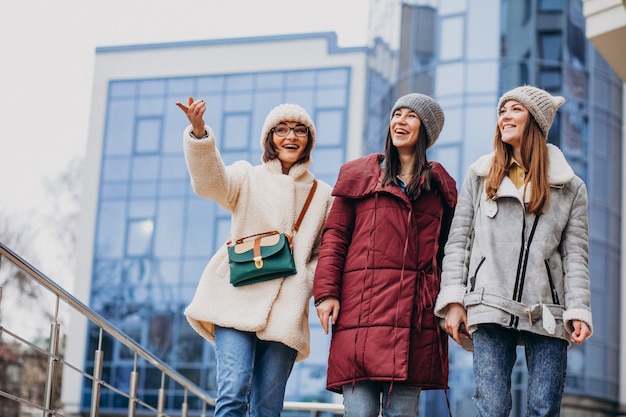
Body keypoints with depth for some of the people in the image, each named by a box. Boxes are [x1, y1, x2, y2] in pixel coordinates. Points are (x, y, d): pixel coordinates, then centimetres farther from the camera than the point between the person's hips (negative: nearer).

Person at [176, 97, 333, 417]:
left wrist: (306, 283, -3)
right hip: (238, 301, -2)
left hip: (286, 311, 2)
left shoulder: (322, 195, 16)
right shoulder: (247, 177, 11)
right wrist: (199, 132, -28)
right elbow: (210, 181, -10)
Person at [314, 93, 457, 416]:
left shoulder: (440, 186, 18)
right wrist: (326, 292, -3)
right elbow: (335, 235, 8)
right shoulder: (359, 175, 14)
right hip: (362, 304, -1)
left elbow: (448, 250, 16)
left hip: (416, 312, 1)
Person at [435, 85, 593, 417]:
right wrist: (453, 299, 0)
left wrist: (579, 311, -5)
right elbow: (458, 240, 10)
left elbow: (575, 255, 7)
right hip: (490, 308, 0)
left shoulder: (570, 187, 12)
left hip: (546, 313, 1)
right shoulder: (479, 176, 13)